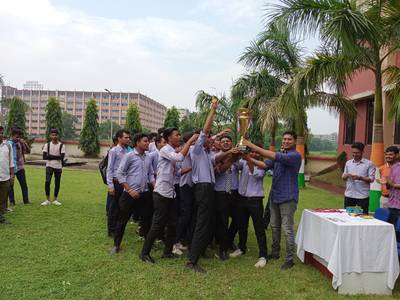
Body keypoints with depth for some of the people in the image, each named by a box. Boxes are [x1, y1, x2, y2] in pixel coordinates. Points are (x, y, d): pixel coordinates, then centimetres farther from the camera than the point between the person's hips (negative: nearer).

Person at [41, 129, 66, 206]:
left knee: (57, 183, 4)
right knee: (47, 182, -13)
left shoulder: (61, 145, 0)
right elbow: (44, 157, -8)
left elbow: (62, 157, -11)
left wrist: (50, 156, -12)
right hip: (49, 166, 0)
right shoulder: (47, 145, 2)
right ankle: (48, 200, -3)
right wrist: (56, 157, -13)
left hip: (58, 167, 1)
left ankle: (55, 200, 18)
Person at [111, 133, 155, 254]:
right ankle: (116, 245, 20)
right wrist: (130, 190, -14)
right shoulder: (129, 156, -8)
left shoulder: (148, 158, 8)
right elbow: (120, 174, -9)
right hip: (130, 194, -5)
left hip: (145, 194, 5)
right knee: (123, 220, 6)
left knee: (147, 219, 13)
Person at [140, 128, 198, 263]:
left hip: (171, 193, 8)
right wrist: (190, 140, -22)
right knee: (158, 225, -4)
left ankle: (167, 251, 23)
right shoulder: (165, 150, -11)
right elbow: (180, 158, -29)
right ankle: (144, 253, 9)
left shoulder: (174, 153, 14)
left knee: (172, 224, 11)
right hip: (161, 193, -8)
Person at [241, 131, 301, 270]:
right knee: (274, 227, 16)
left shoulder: (295, 156, -13)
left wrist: (253, 146, -28)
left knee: (287, 230, -2)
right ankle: (275, 253, 31)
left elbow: (274, 156, -26)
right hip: (274, 196, 7)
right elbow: (265, 164, -1)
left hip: (288, 197, -7)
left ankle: (289, 259, 9)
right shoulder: (279, 155, 12)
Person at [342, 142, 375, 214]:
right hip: (349, 195, 4)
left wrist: (360, 178, -22)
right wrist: (346, 176, -10)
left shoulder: (369, 164, -3)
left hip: (363, 196, -4)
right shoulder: (348, 163, 10)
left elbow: (371, 179, -8)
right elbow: (343, 177, 13)